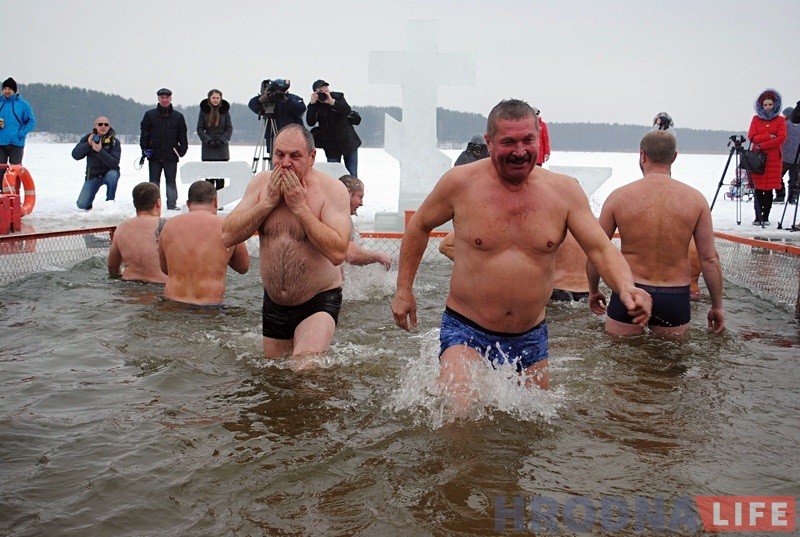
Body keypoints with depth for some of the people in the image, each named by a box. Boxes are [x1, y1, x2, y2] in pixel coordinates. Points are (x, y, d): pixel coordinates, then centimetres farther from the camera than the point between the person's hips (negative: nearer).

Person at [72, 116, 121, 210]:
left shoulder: (114, 142, -11)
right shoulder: (87, 138, -2)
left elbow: (114, 163, -24)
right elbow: (75, 155, -13)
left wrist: (100, 151, -37)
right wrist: (88, 144, -27)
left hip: (109, 173, -2)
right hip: (92, 175, 2)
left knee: (113, 175, -39)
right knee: (82, 205, -13)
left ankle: (110, 202, -18)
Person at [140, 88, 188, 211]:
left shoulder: (178, 116, 6)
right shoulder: (150, 115, 5)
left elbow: (182, 135, 8)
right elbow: (144, 132, 5)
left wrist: (183, 149, -2)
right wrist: (144, 148, -4)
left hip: (171, 155, 0)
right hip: (154, 154, 0)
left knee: (171, 181, 5)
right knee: (154, 182, 5)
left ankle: (172, 205, 9)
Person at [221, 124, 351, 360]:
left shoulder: (332, 189, -13)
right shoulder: (261, 182, -1)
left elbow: (338, 253, -26)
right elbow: (227, 236, -8)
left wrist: (300, 207, -24)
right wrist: (269, 201, -16)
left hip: (318, 302, -5)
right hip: (273, 303, 5)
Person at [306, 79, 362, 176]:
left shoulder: (338, 96, -5)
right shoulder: (316, 105, -7)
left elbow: (348, 111, -20)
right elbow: (310, 123, -19)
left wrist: (332, 102, -32)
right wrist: (312, 104, -28)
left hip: (349, 142, 0)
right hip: (332, 146, 0)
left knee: (353, 175, 4)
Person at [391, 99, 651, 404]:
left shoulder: (564, 191, -5)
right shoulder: (460, 183, -9)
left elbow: (601, 249, -8)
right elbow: (420, 226, 7)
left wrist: (626, 288, -28)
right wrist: (404, 290, 6)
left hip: (531, 337, 3)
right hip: (466, 330, -3)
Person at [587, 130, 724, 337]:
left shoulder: (619, 197, -6)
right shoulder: (695, 199, -4)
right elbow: (709, 259, -3)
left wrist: (593, 290, 17)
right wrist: (717, 306, 8)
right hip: (675, 298, 1)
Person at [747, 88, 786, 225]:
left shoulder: (780, 120, 5)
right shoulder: (756, 119, 9)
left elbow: (781, 138, -8)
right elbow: (751, 137, -4)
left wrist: (762, 144, -13)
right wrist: (769, 137, -14)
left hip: (774, 159, -1)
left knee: (769, 189, 0)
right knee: (758, 189, -2)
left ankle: (765, 217, 5)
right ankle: (758, 217, 2)